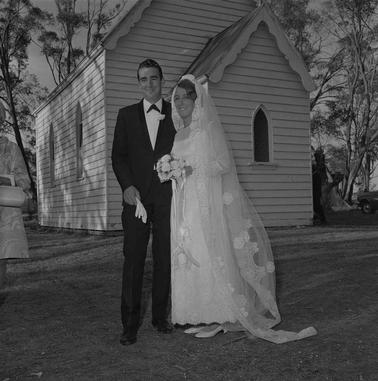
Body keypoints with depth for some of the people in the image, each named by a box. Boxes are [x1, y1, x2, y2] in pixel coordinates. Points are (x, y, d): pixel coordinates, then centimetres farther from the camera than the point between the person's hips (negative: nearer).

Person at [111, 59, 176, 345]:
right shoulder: (127, 115, 12)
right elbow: (118, 155, 7)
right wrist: (127, 186, -7)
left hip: (167, 196, 0)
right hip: (137, 196, 0)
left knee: (165, 258, 5)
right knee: (133, 259, -2)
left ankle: (160, 316, 18)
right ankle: (130, 324, 5)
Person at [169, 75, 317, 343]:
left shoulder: (209, 128, -2)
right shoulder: (180, 134, 18)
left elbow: (224, 163, -11)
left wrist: (192, 169, -17)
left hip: (208, 202, -7)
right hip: (185, 204, 7)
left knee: (211, 256, -7)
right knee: (190, 257, 4)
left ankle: (218, 316, 2)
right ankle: (201, 315, 11)